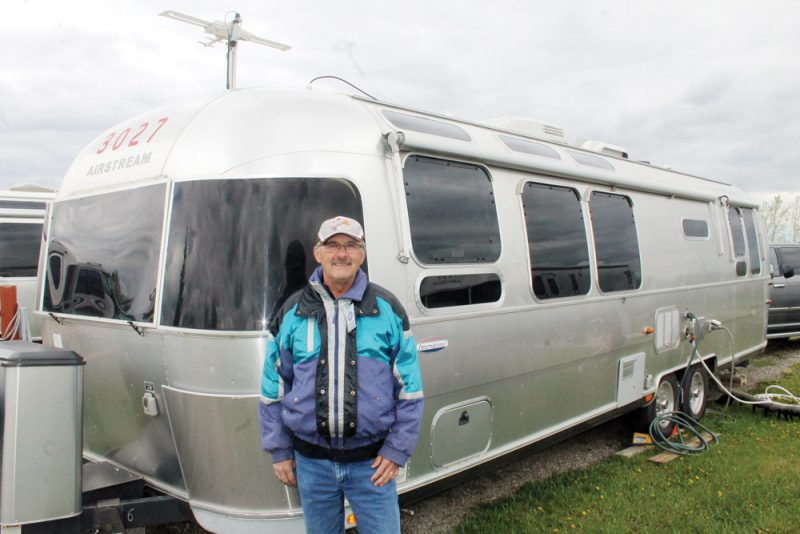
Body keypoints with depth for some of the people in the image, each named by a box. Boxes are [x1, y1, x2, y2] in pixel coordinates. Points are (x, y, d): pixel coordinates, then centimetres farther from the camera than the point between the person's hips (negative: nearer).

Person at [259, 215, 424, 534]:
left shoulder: (387, 309, -2)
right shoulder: (292, 312, 2)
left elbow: (410, 389, 0)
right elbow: (272, 390, 7)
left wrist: (397, 451, -4)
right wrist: (279, 452, 5)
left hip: (372, 462, -1)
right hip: (311, 461, 2)